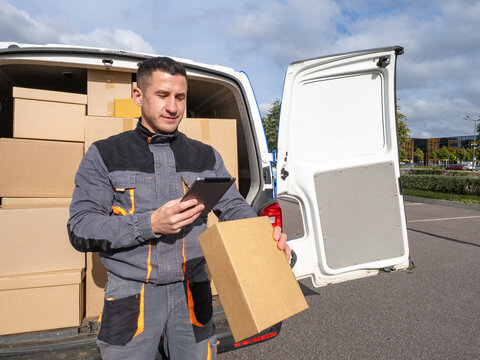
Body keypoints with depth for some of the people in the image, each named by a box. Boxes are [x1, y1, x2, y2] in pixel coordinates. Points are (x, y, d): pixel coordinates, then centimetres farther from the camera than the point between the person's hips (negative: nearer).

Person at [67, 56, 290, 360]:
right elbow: (80, 229, -7)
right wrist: (149, 224, -20)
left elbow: (235, 208, 5)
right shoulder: (104, 155, -1)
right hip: (131, 297, -2)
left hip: (192, 296, 2)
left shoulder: (206, 156, 7)